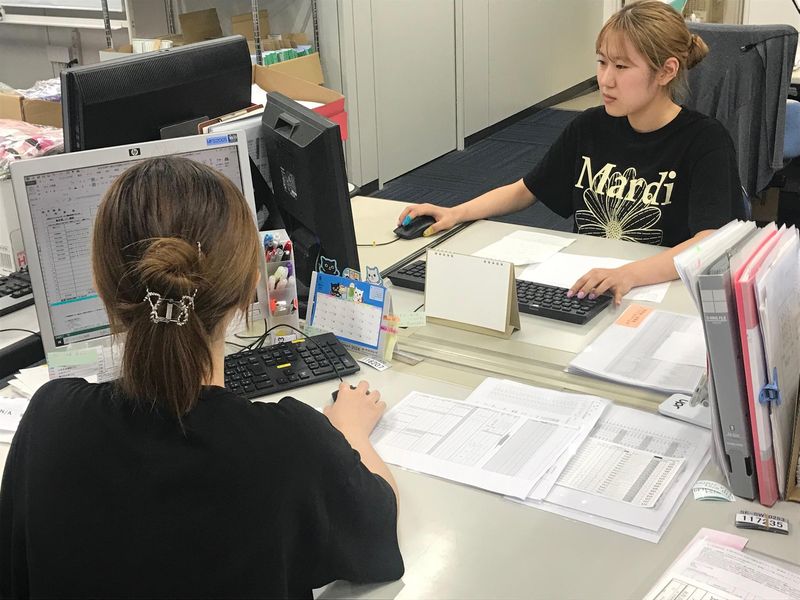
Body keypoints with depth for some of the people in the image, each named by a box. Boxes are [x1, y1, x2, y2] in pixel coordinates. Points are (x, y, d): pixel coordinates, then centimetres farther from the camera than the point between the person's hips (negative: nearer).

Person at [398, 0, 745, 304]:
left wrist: (630, 274, -42)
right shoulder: (590, 127, 4)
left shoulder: (705, 141, -11)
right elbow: (525, 190, 16)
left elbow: (710, 244, -25)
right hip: (583, 288, 5)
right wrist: (456, 214, 0)